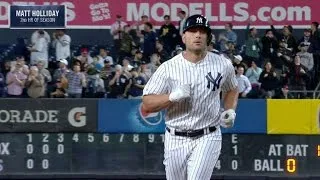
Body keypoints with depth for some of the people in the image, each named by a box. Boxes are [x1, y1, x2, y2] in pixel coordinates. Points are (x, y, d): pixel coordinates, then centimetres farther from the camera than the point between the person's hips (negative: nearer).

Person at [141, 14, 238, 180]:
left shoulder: (223, 65, 0)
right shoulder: (168, 67, -5)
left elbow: (231, 89, 21)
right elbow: (146, 105, -8)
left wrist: (230, 111, 2)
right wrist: (172, 96, -24)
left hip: (207, 138, -1)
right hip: (175, 140, 1)